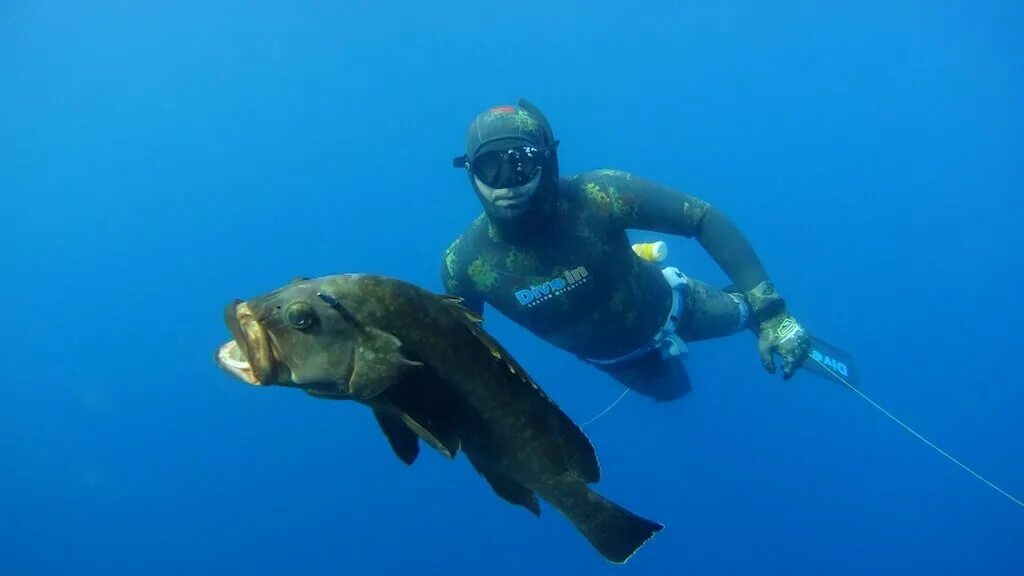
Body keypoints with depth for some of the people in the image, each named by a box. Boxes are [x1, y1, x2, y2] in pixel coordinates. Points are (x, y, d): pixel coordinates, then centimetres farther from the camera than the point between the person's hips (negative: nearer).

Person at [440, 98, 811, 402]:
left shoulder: (597, 197, -40)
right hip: (608, 357, 3)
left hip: (663, 306, -2)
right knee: (672, 389, 31)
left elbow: (704, 218, -32)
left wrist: (770, 312, -37)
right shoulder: (463, 263, -31)